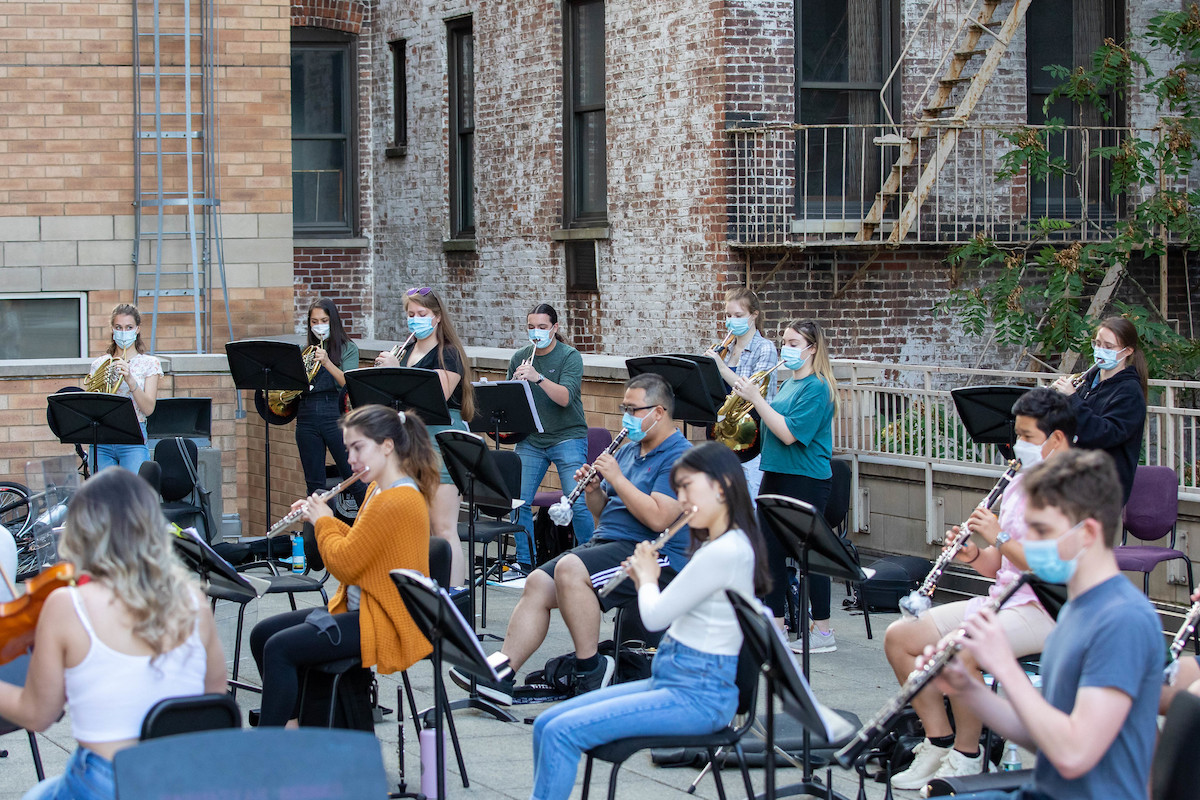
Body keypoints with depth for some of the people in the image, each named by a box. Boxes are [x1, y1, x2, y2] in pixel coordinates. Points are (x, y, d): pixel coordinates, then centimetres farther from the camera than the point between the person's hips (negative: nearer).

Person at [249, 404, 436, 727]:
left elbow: (344, 564, -21)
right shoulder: (379, 490, 12)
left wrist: (323, 522, -4)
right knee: (262, 634, 7)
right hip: (359, 608, 11)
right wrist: (322, 518, 11)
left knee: (280, 648, -21)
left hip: (385, 624, -11)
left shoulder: (396, 501, -22)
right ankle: (289, 720, 10)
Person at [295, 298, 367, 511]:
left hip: (336, 415, -4)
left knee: (353, 479, -6)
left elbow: (348, 382, -12)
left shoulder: (347, 348, 3)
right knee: (314, 484, 6)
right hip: (307, 417, 4)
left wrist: (327, 362, -25)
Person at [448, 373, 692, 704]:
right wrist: (593, 490, 1)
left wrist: (617, 478, -15)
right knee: (538, 582, -10)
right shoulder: (628, 451, 20)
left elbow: (658, 518, -22)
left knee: (570, 569, -31)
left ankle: (590, 667, -18)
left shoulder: (680, 457, -9)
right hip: (605, 542, 9)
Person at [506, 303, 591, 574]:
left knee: (577, 503, -11)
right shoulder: (519, 358, 8)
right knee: (518, 502, -3)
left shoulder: (570, 357, -5)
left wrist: (538, 377, -33)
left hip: (567, 437, -4)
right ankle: (525, 562, 11)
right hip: (530, 440, 4)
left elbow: (565, 397, -20)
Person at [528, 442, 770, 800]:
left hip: (698, 697, -10)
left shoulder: (724, 552, -18)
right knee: (545, 724, 1)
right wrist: (643, 579, 13)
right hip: (670, 680, 10)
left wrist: (648, 577, 4)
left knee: (563, 732, -20)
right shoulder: (716, 545, 16)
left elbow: (655, 616, -14)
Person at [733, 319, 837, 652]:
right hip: (775, 475, 9)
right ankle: (775, 623, 18)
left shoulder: (817, 388, -14)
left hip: (806, 479, -9)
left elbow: (789, 434, -22)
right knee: (770, 549, 10)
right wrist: (751, 400, 3)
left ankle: (823, 632, 4)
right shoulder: (787, 385, 14)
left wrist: (756, 399, -21)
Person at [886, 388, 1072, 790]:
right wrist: (973, 555, -3)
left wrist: (1000, 537, -19)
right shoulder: (1020, 483, 16)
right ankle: (938, 743, 5)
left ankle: (966, 757, -14)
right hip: (1001, 601, 9)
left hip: (1047, 611, -9)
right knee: (899, 636, -2)